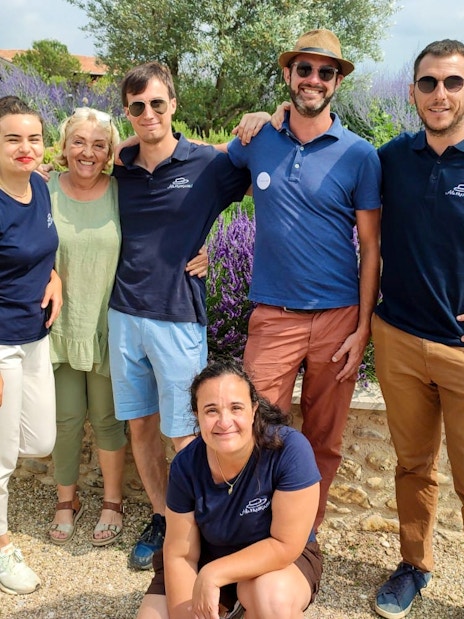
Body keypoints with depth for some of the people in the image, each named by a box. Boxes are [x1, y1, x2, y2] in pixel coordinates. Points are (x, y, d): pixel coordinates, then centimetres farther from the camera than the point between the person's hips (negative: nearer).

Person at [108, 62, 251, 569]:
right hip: (124, 314, 4)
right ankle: (161, 518, 31)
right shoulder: (119, 168, 7)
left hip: (177, 317, -4)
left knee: (183, 435, 3)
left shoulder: (208, 164, -4)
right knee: (140, 425, 13)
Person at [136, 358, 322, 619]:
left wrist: (213, 575, -28)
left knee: (272, 598, -34)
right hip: (209, 555, 3)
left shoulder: (290, 450, -30)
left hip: (282, 558, -3)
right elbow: (179, 555, -11)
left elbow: (286, 545, -25)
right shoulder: (186, 466, -20)